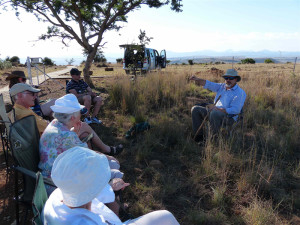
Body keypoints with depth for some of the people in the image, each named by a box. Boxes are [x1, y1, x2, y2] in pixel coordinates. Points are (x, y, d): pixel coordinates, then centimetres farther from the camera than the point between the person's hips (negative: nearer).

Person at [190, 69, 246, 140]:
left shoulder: (240, 93, -9)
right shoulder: (222, 86, 13)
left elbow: (235, 110, -20)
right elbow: (209, 84, 4)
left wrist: (216, 109, -24)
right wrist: (198, 79, -15)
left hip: (229, 117, -8)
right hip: (214, 112, 8)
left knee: (214, 113, -39)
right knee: (195, 109, -2)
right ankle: (198, 135, -2)